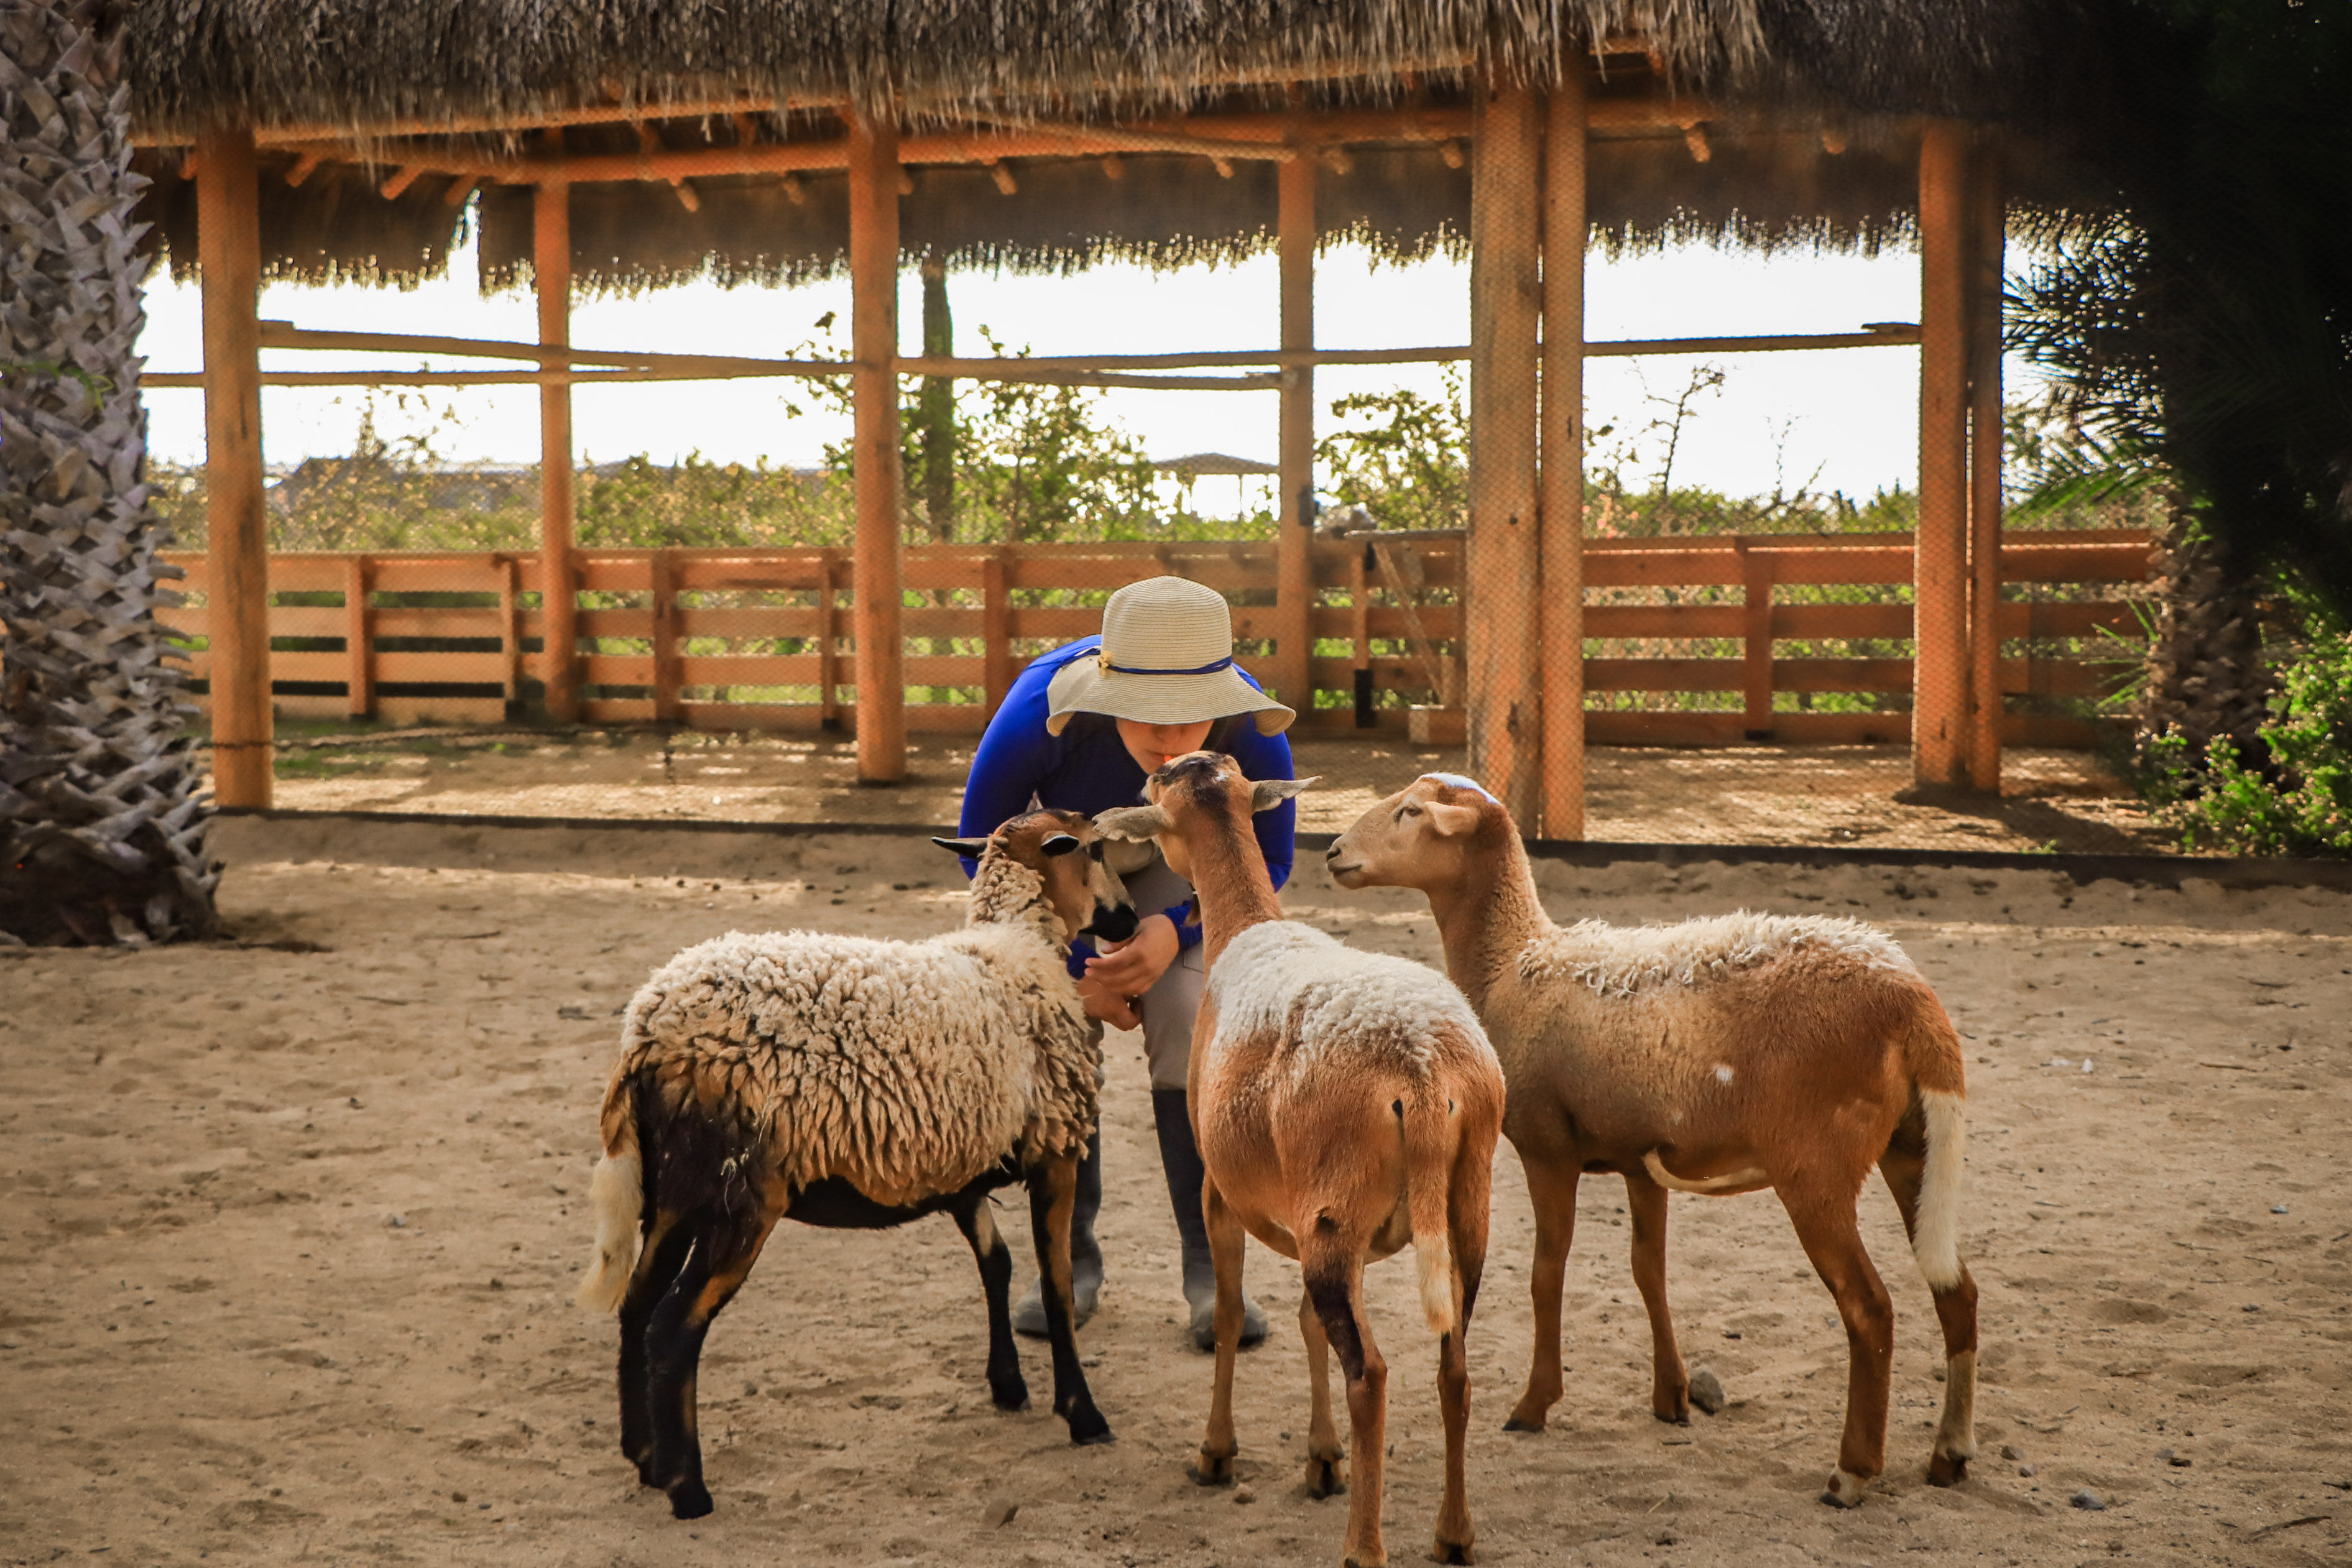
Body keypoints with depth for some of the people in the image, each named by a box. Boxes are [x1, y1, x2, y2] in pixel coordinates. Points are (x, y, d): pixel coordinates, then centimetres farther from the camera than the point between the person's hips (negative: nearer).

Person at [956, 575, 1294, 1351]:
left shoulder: (1251, 733, -35)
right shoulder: (1038, 716, -39)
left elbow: (1268, 859, -13)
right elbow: (984, 847, -19)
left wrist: (1176, 931, -30)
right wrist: (1075, 964, -21)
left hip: (1178, 857, 0)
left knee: (1188, 1020, -20)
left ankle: (1210, 1264, -9)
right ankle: (1072, 1257, 7)